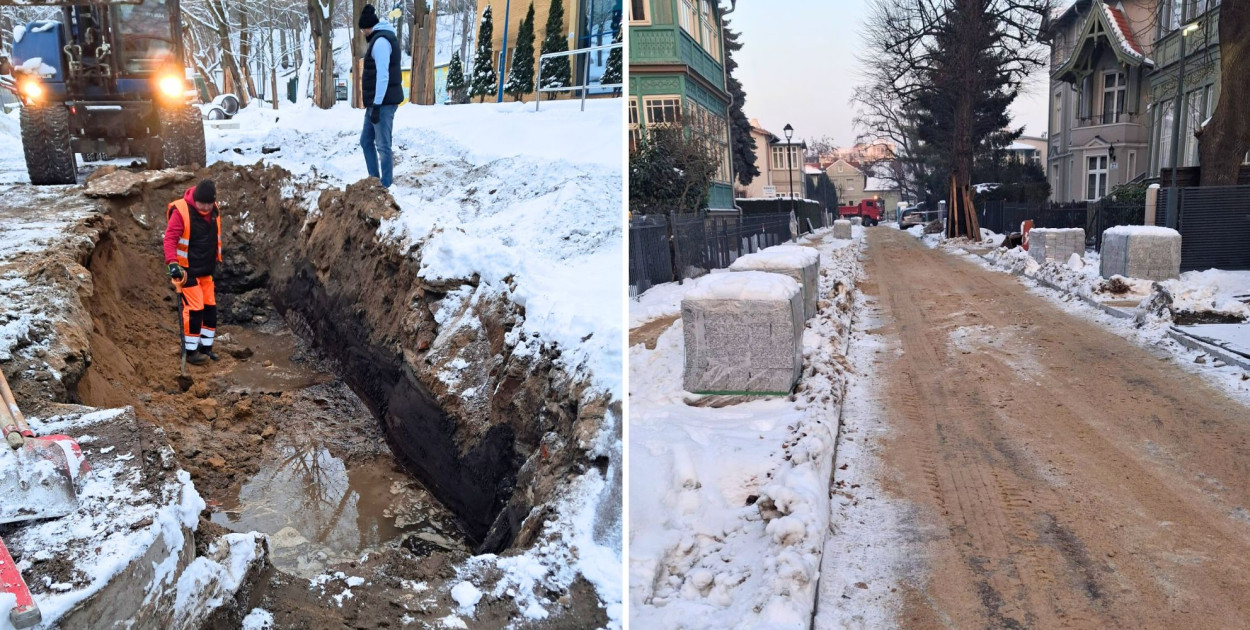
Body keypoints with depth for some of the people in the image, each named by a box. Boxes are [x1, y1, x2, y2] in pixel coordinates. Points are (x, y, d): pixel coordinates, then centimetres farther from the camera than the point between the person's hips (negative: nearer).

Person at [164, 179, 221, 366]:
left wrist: (216, 259, 17)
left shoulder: (214, 211, 1)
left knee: (210, 307, 10)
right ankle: (190, 351, 4)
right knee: (194, 308, -7)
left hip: (207, 270, 7)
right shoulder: (181, 211, -19)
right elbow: (170, 238, -19)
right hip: (188, 270, -7)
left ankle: (206, 347, 23)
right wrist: (172, 263, -29)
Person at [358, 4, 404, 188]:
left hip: (383, 103, -11)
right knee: (366, 141, 15)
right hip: (376, 102, 11)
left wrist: (377, 105, -22)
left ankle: (385, 187, -5)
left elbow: (383, 75, -22)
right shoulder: (381, 38, 18)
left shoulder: (380, 41, -14)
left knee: (382, 145, -8)